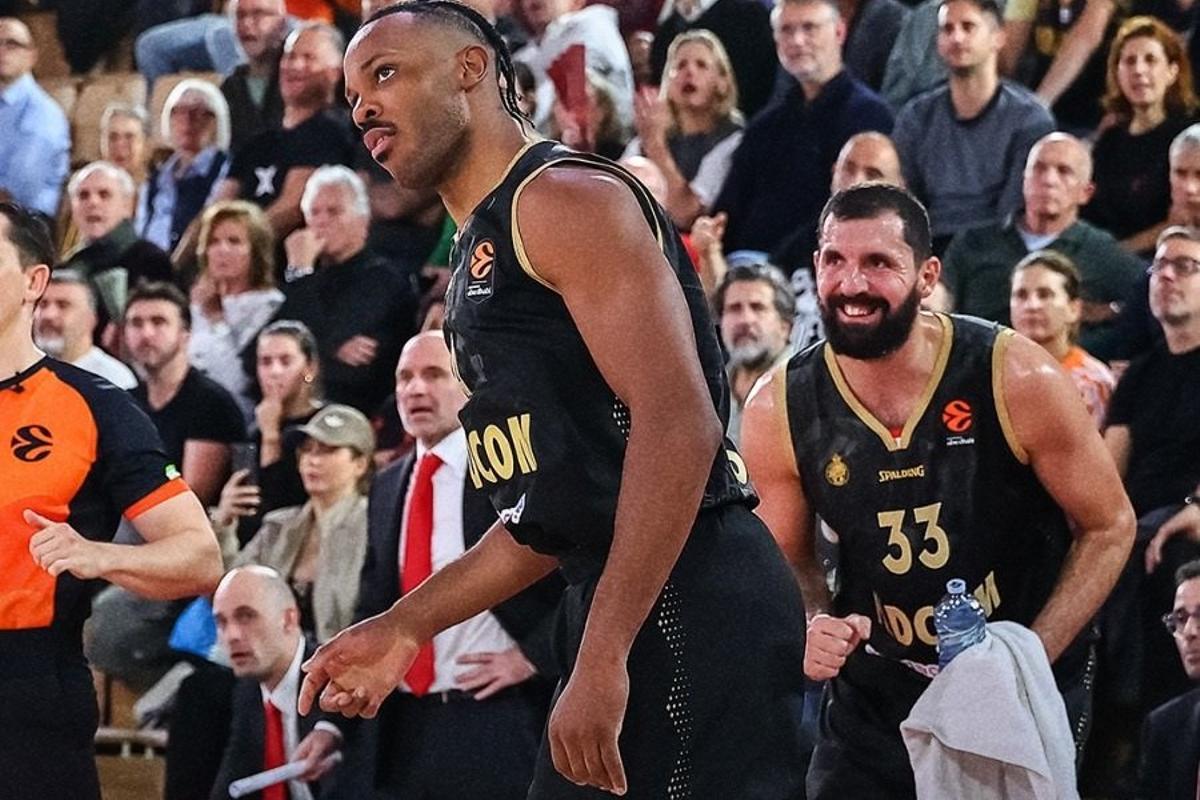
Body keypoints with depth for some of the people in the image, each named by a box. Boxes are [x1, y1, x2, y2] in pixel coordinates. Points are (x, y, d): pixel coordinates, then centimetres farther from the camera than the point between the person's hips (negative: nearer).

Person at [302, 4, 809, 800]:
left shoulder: (564, 199, -8)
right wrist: (405, 627, 23)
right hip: (612, 606, 10)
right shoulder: (482, 262, 22)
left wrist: (601, 657, -25)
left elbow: (677, 420, -20)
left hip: (693, 604, -10)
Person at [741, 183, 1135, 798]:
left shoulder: (1017, 380, -18)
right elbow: (788, 558, 5)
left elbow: (1109, 527, -7)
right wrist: (814, 625, -18)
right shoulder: (778, 411, -11)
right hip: (872, 696, 2)